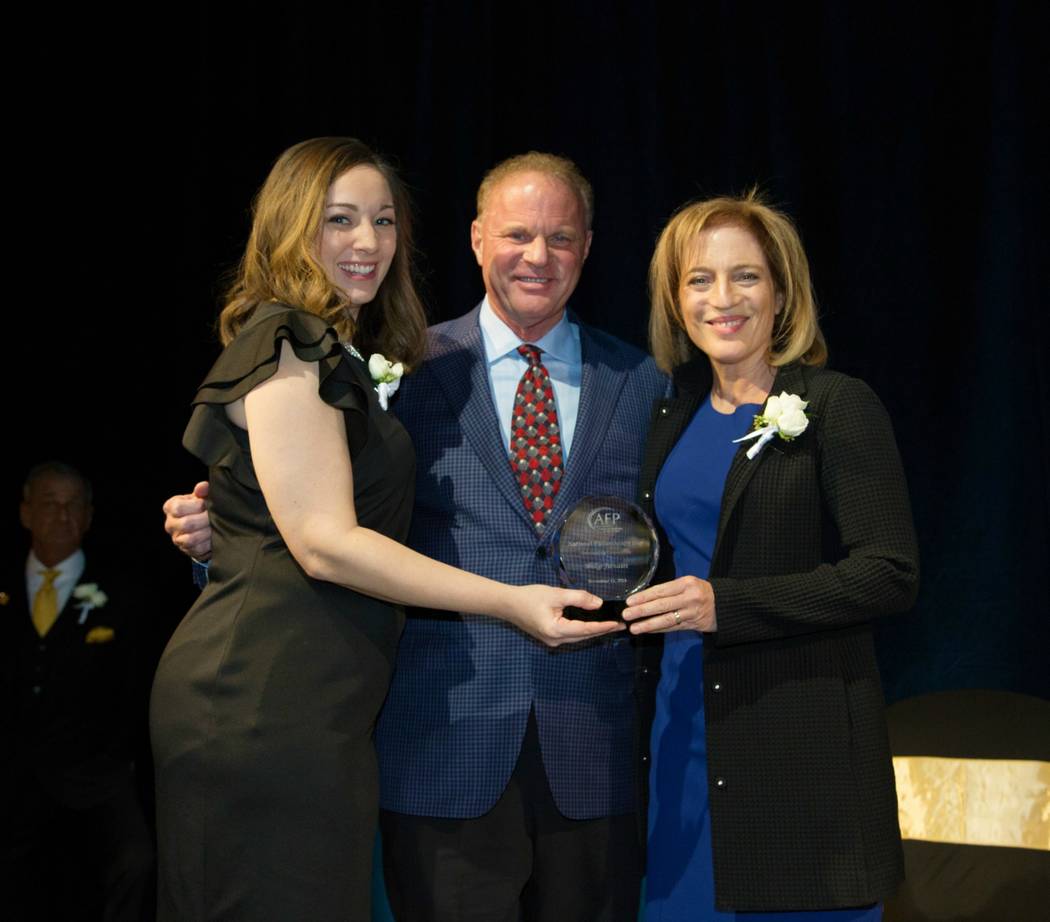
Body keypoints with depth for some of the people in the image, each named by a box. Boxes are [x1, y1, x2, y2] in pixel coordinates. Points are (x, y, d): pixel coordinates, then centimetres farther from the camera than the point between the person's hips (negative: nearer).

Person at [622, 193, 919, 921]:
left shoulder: (840, 409, -8)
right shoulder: (675, 413, 11)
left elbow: (890, 575, -15)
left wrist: (724, 604, -21)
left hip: (801, 741, -6)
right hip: (679, 722, 6)